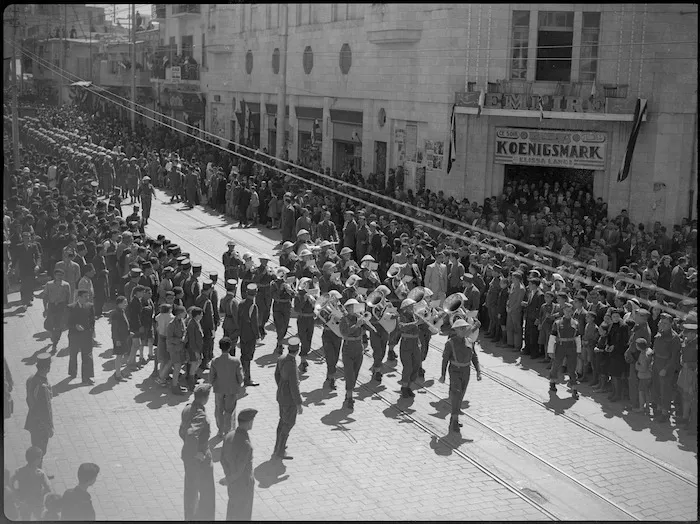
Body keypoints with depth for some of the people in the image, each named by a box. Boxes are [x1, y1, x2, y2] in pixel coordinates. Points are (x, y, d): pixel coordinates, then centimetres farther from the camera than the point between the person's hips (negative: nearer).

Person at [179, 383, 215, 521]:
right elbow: (191, 434, -41)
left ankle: (190, 516, 36)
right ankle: (205, 518, 21)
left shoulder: (187, 409, -2)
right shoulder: (201, 415, -28)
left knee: (190, 488, 22)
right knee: (207, 492, 10)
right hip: (201, 459, -8)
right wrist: (196, 452, -27)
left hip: (187, 454, 8)